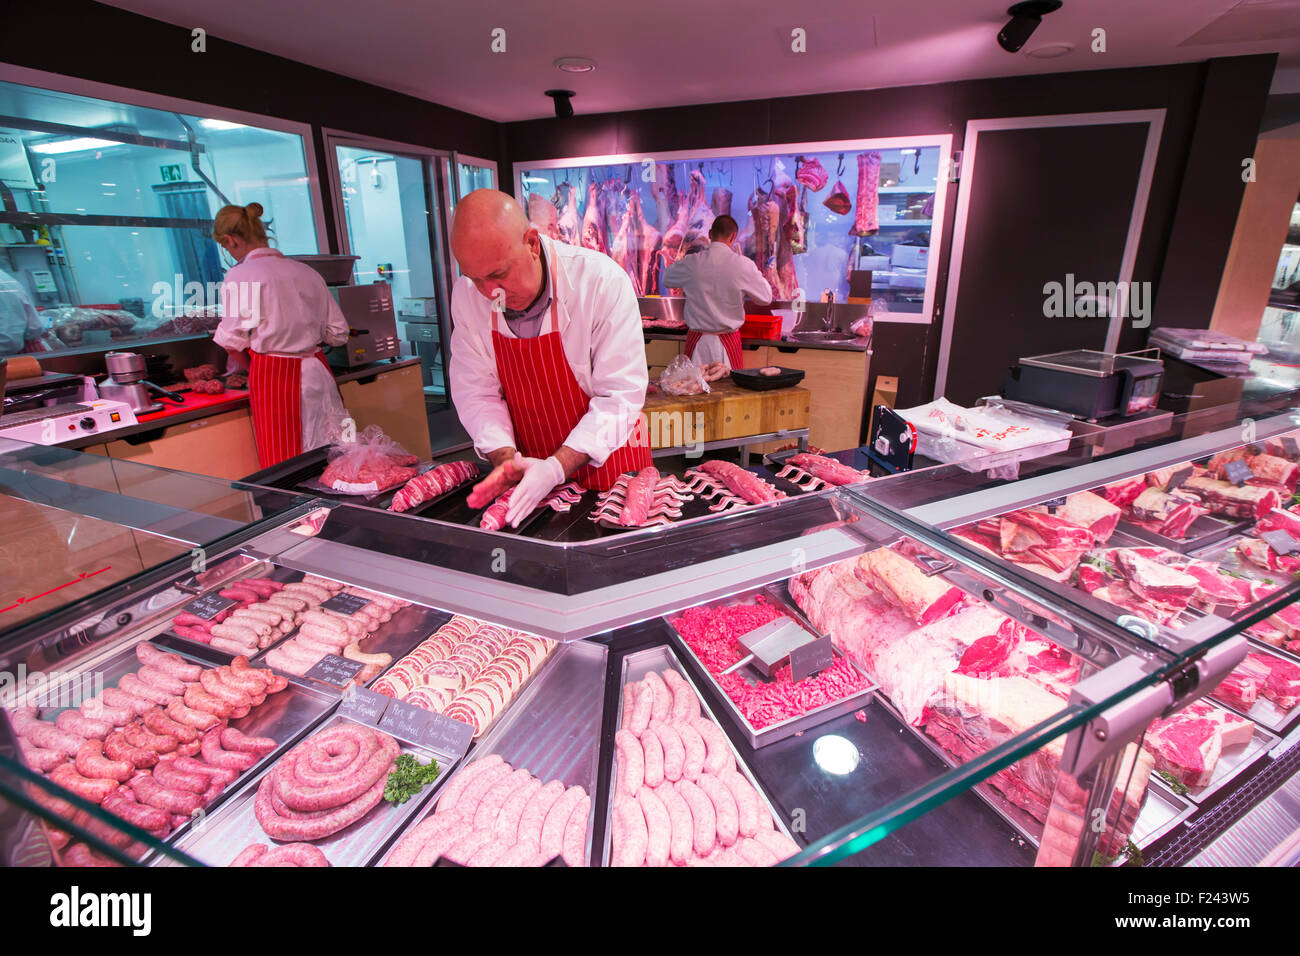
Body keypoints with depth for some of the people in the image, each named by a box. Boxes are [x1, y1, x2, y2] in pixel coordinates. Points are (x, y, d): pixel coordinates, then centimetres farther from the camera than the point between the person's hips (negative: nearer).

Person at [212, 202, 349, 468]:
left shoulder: (240, 276, -7)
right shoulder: (305, 271, 7)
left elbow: (234, 342, -1)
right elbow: (338, 333, 11)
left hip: (272, 377, -5)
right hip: (317, 373, 5)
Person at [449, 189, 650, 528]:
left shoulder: (602, 281, -23)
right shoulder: (467, 295, -9)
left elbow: (620, 395, -23)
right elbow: (475, 392, -4)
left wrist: (558, 467, -33)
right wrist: (505, 458, -22)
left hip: (606, 461, -3)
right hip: (529, 470, 3)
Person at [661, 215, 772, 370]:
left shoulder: (691, 262, -6)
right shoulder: (743, 264, -10)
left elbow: (667, 279, 13)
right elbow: (766, 298, 2)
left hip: (698, 341, 1)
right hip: (728, 343, -1)